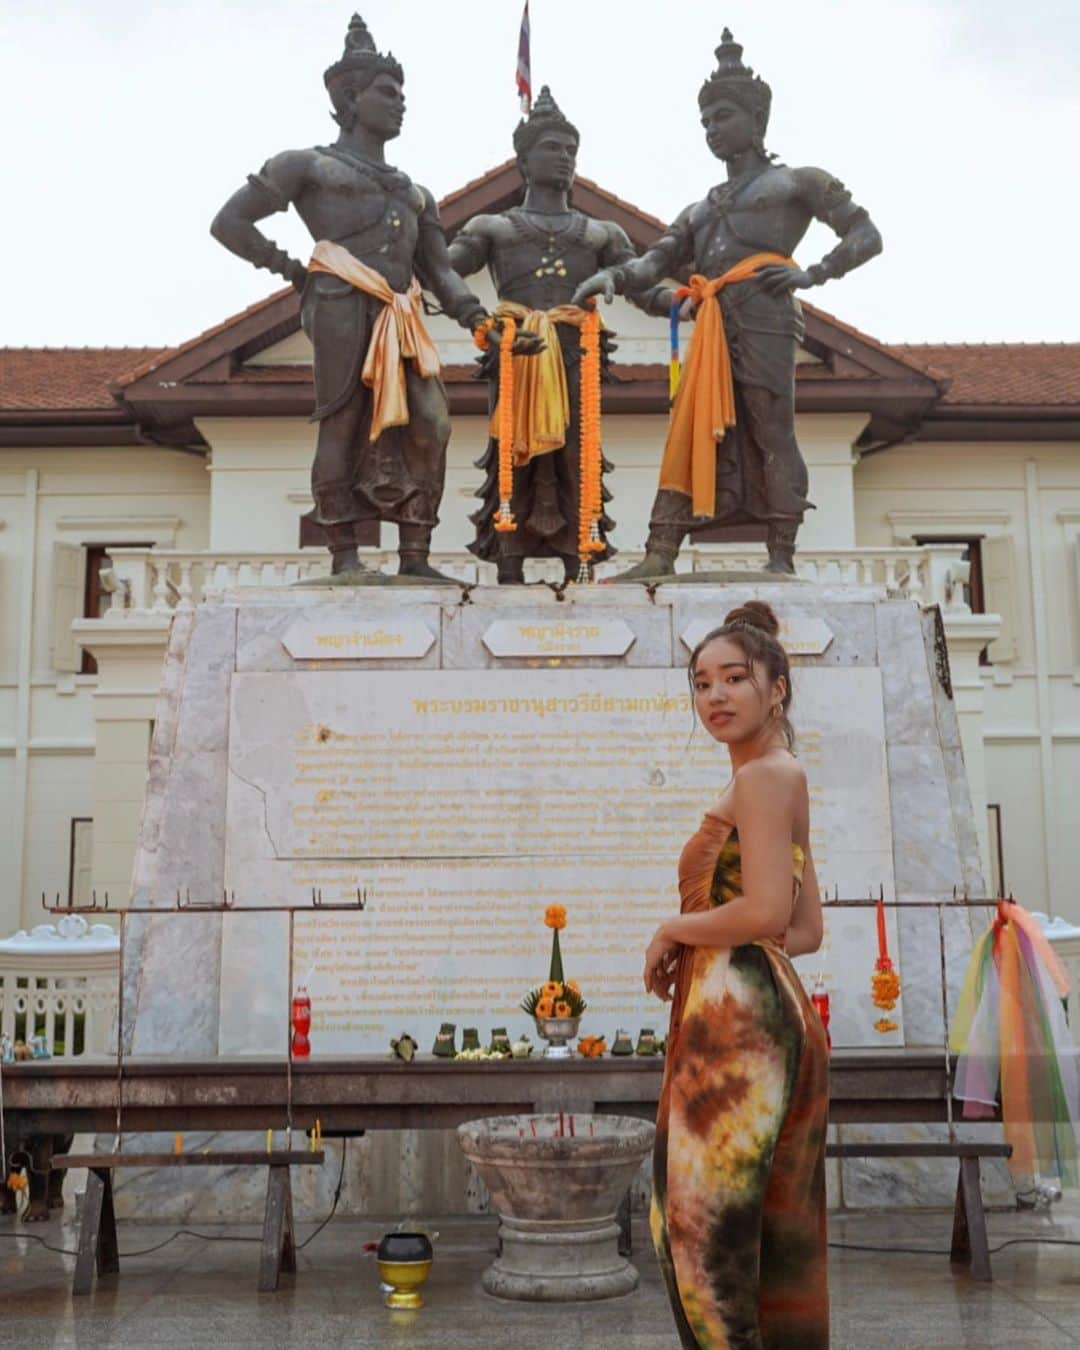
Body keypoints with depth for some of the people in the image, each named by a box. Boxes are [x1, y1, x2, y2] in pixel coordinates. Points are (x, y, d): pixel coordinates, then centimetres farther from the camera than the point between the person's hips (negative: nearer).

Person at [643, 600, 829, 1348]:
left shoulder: (762, 776, -10)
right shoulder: (785, 780, 18)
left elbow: (766, 910, -23)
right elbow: (809, 930, 20)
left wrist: (672, 931, -7)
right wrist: (703, 945, 9)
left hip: (737, 1015, -10)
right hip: (778, 1008, 10)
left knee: (711, 1229, -2)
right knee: (770, 1231, 15)